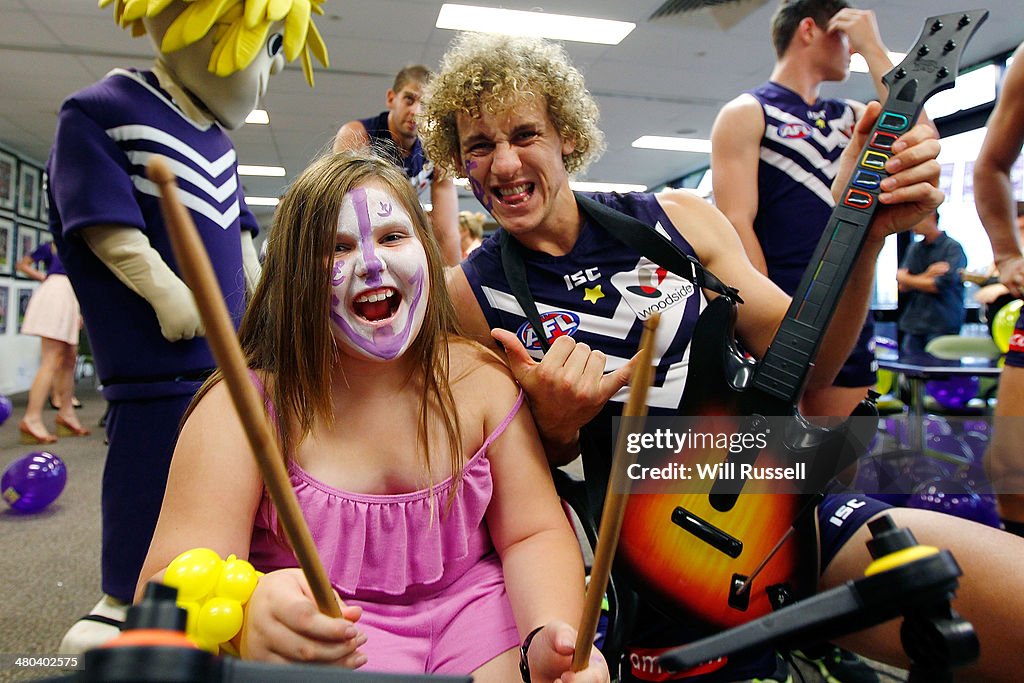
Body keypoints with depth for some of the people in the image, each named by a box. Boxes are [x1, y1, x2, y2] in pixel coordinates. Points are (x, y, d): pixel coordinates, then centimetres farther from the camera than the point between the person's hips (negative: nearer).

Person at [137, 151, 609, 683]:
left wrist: (549, 635, -26)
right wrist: (249, 616, -42)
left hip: (471, 609, 2)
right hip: (330, 637, -2)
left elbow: (534, 533, -5)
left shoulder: (481, 378, -5)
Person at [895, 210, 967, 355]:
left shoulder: (953, 248, -2)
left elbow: (942, 285, -12)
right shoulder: (914, 249, 13)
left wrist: (906, 278, -1)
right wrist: (928, 275, -11)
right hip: (913, 326, 5)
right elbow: (903, 287, 6)